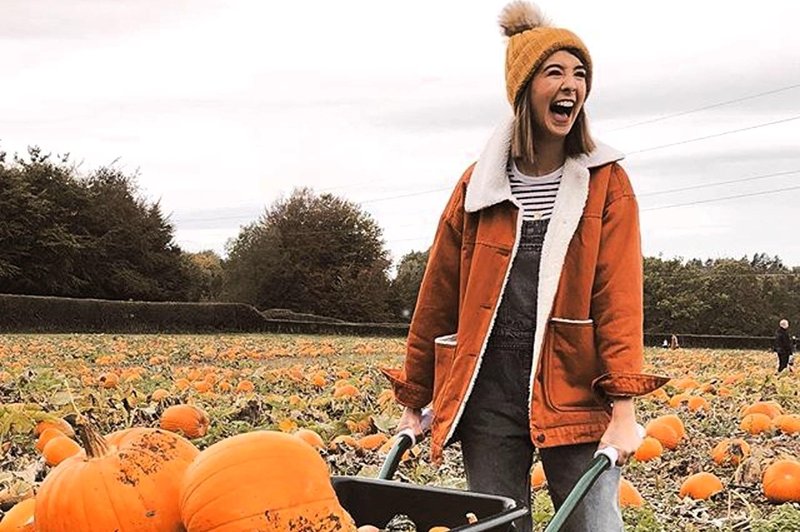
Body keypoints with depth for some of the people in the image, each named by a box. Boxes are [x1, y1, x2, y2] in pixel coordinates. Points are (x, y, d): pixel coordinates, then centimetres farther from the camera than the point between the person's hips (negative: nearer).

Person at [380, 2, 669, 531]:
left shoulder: (606, 183, 4)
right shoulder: (479, 184, 9)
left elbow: (619, 296, -5)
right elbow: (439, 296, 12)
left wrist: (624, 409, -15)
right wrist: (414, 400, 14)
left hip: (575, 389, -2)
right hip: (489, 389, 2)